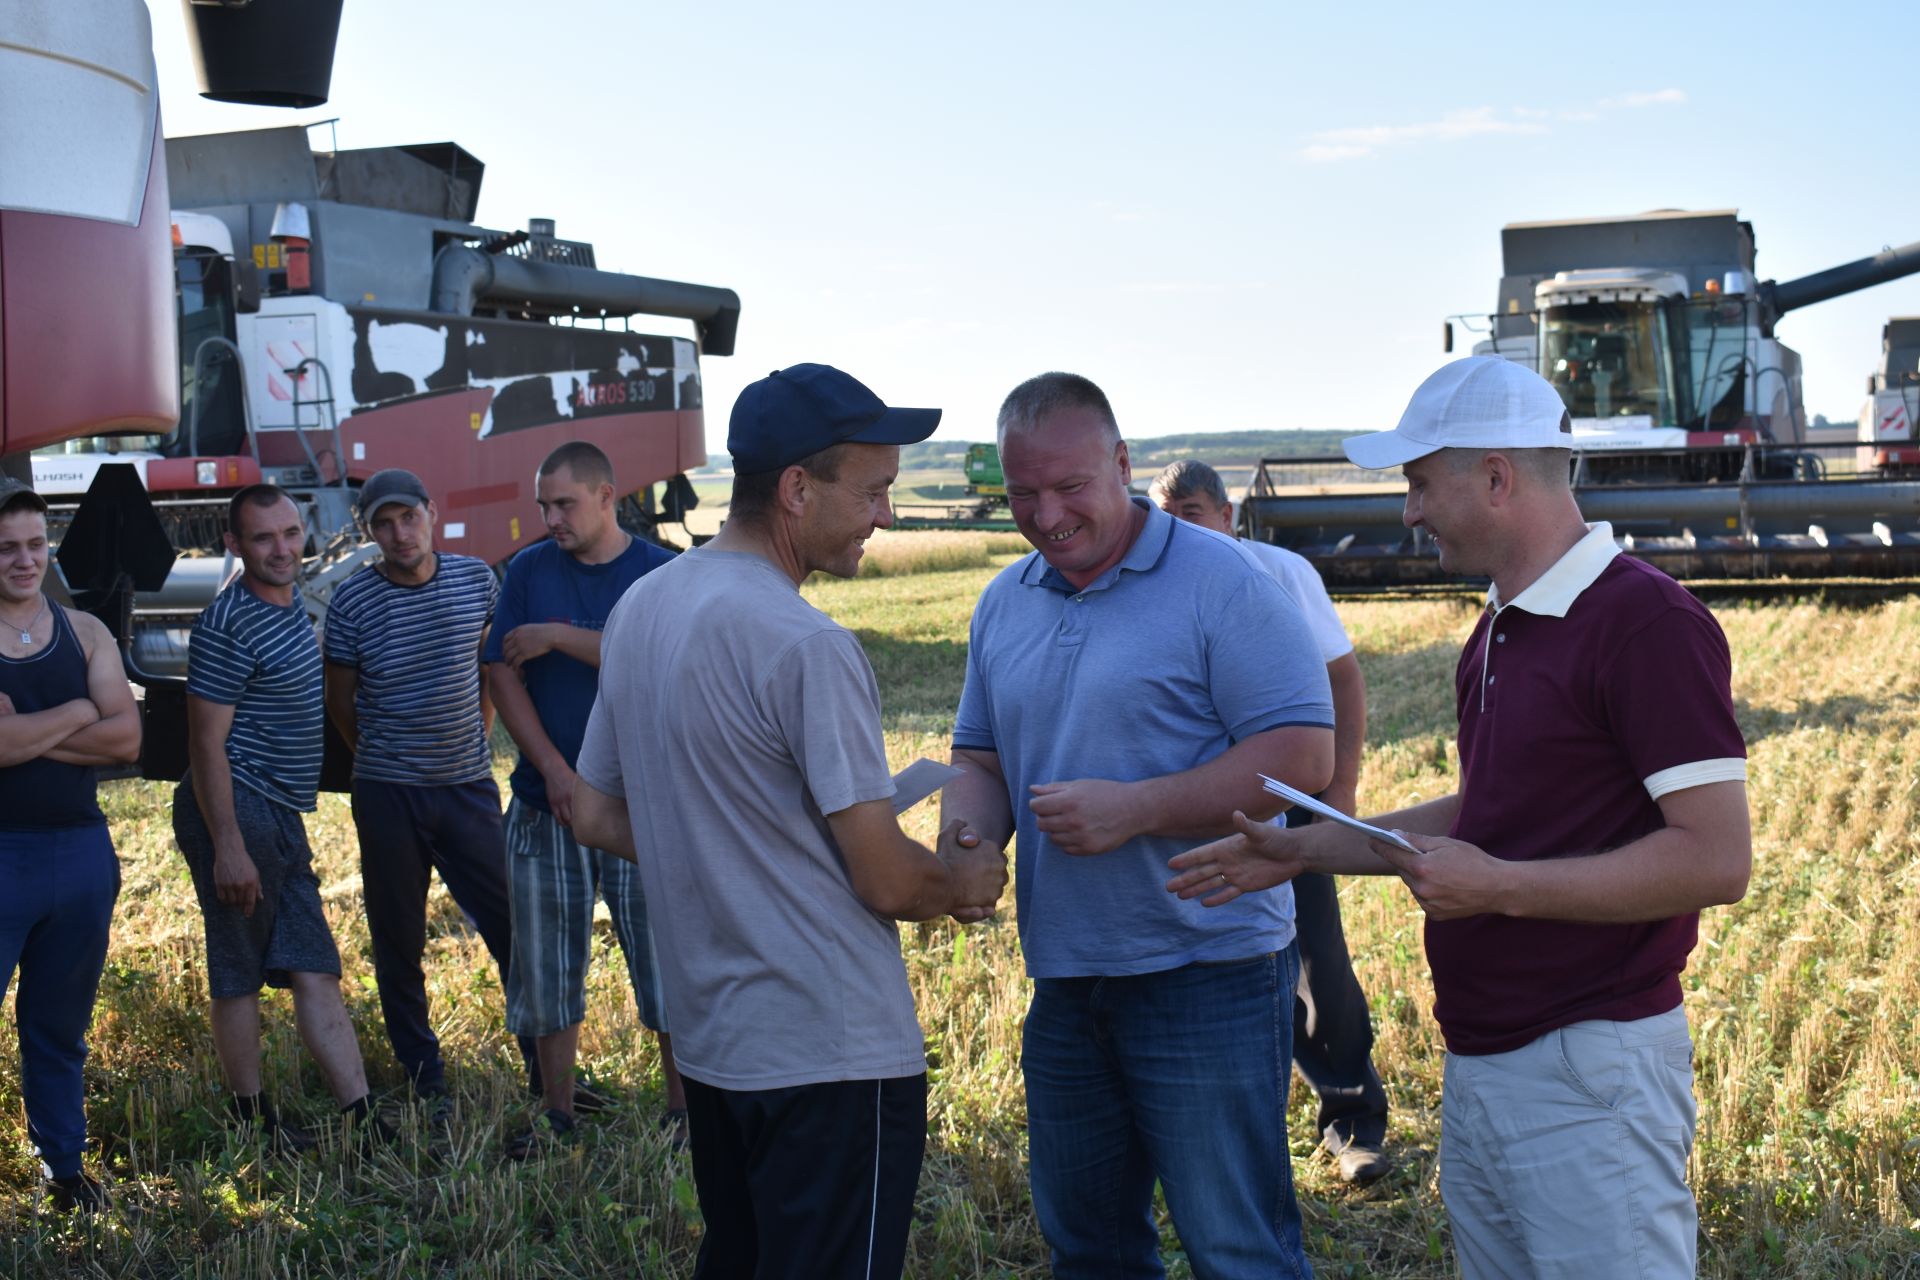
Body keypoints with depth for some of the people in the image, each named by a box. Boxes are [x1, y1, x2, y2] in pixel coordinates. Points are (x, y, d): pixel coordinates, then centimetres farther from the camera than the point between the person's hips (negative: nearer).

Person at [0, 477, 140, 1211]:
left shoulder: (85, 632, 6)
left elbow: (127, 740, -5)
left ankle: (64, 1166, 28)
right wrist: (79, 713, -9)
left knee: (60, 1027, 16)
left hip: (82, 850, 4)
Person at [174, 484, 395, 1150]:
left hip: (282, 815, 9)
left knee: (315, 970, 5)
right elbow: (206, 744, -17)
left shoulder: (292, 602, 12)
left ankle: (362, 1120, 5)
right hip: (236, 811, -9)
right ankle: (252, 1121, 13)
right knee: (240, 975, 2)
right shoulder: (228, 628, -16)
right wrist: (228, 848, -21)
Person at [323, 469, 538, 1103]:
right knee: (399, 942, 7)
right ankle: (424, 1083, 19)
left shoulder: (476, 579, 0)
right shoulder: (352, 601, -6)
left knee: (515, 928, 0)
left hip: (469, 787, 1)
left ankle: (547, 1073, 11)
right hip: (387, 796, -1)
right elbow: (339, 701, 5)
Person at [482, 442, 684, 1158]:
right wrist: (553, 769, -11)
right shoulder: (529, 572, 6)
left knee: (664, 956, 0)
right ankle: (558, 1116, 22)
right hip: (546, 799, 3)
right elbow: (503, 676, 0)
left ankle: (684, 1109, 14)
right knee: (546, 964, 9)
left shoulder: (659, 572, -2)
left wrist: (559, 637, -16)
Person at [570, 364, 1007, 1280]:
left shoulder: (639, 609, 6)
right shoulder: (807, 647, -21)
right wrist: (963, 884, 3)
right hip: (833, 1060, -8)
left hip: (707, 1041, 8)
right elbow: (889, 881, -17)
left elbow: (596, 817, 15)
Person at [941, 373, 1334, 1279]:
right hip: (1064, 981, 7)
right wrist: (968, 836, -4)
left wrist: (1135, 809, -22)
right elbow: (981, 761, 19)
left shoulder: (1219, 582, -10)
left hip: (1206, 974, -7)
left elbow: (1303, 757, -15)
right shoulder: (1005, 604, 12)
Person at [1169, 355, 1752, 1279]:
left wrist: (1498, 887, -20)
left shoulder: (1646, 622, -16)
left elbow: (1716, 858, -21)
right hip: (1478, 1067, 9)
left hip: (1590, 1072, -9)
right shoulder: (1499, 629, 14)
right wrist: (1302, 849, 17)